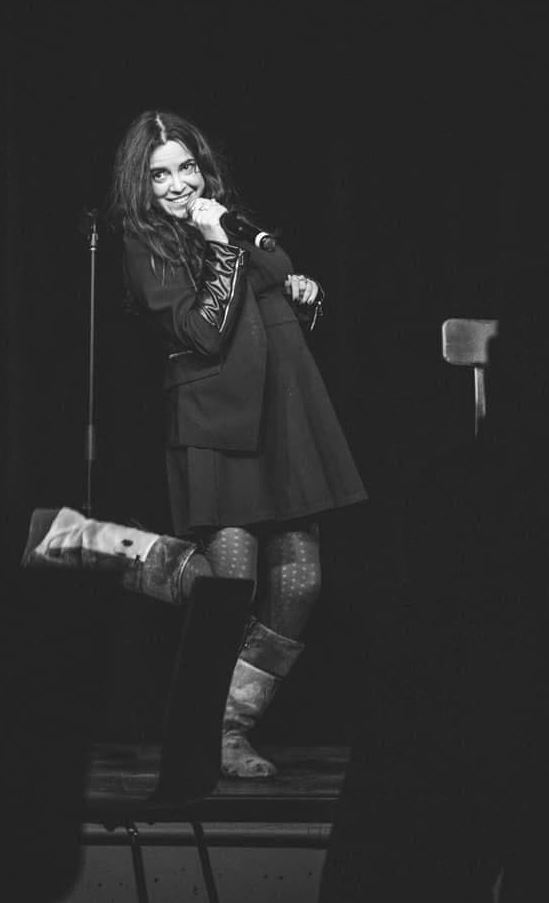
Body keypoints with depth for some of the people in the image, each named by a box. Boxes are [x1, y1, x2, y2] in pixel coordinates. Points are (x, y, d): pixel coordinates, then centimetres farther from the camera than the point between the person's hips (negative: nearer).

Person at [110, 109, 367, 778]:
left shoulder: (239, 220, 16)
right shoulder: (147, 252, -3)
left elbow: (286, 313, 30)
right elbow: (205, 334, -15)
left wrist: (306, 291, 8)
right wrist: (223, 250, -17)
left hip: (286, 418, 7)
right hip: (216, 428, -6)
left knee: (299, 584, 2)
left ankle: (234, 723, 12)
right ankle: (216, 743, 3)